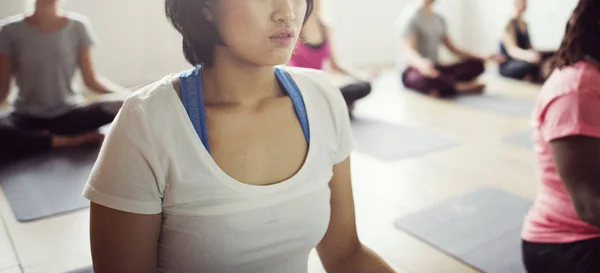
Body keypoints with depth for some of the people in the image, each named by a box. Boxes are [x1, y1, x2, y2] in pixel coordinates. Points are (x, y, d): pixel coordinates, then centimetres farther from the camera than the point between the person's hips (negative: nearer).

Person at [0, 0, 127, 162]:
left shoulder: (77, 26, -1)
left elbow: (90, 79, 2)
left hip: (69, 114, 1)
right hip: (27, 118, -1)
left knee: (118, 107, -29)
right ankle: (76, 139, -15)